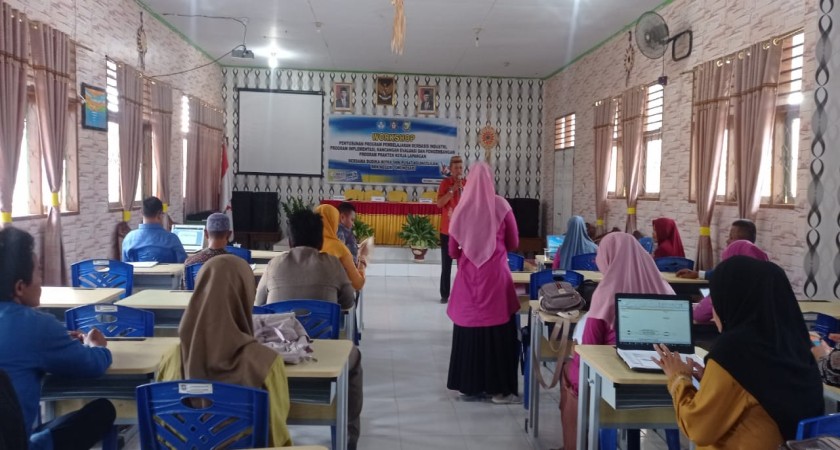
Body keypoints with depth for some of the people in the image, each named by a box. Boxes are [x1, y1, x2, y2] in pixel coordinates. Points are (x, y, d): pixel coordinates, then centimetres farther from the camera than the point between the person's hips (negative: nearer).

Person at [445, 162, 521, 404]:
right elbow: (513, 243, 5)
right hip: (496, 275, -2)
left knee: (469, 327, 10)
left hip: (468, 276, 2)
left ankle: (469, 384, 18)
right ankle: (499, 387, 8)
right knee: (497, 330, 3)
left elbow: (452, 250, 5)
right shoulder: (501, 205, -4)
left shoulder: (462, 208, 0)